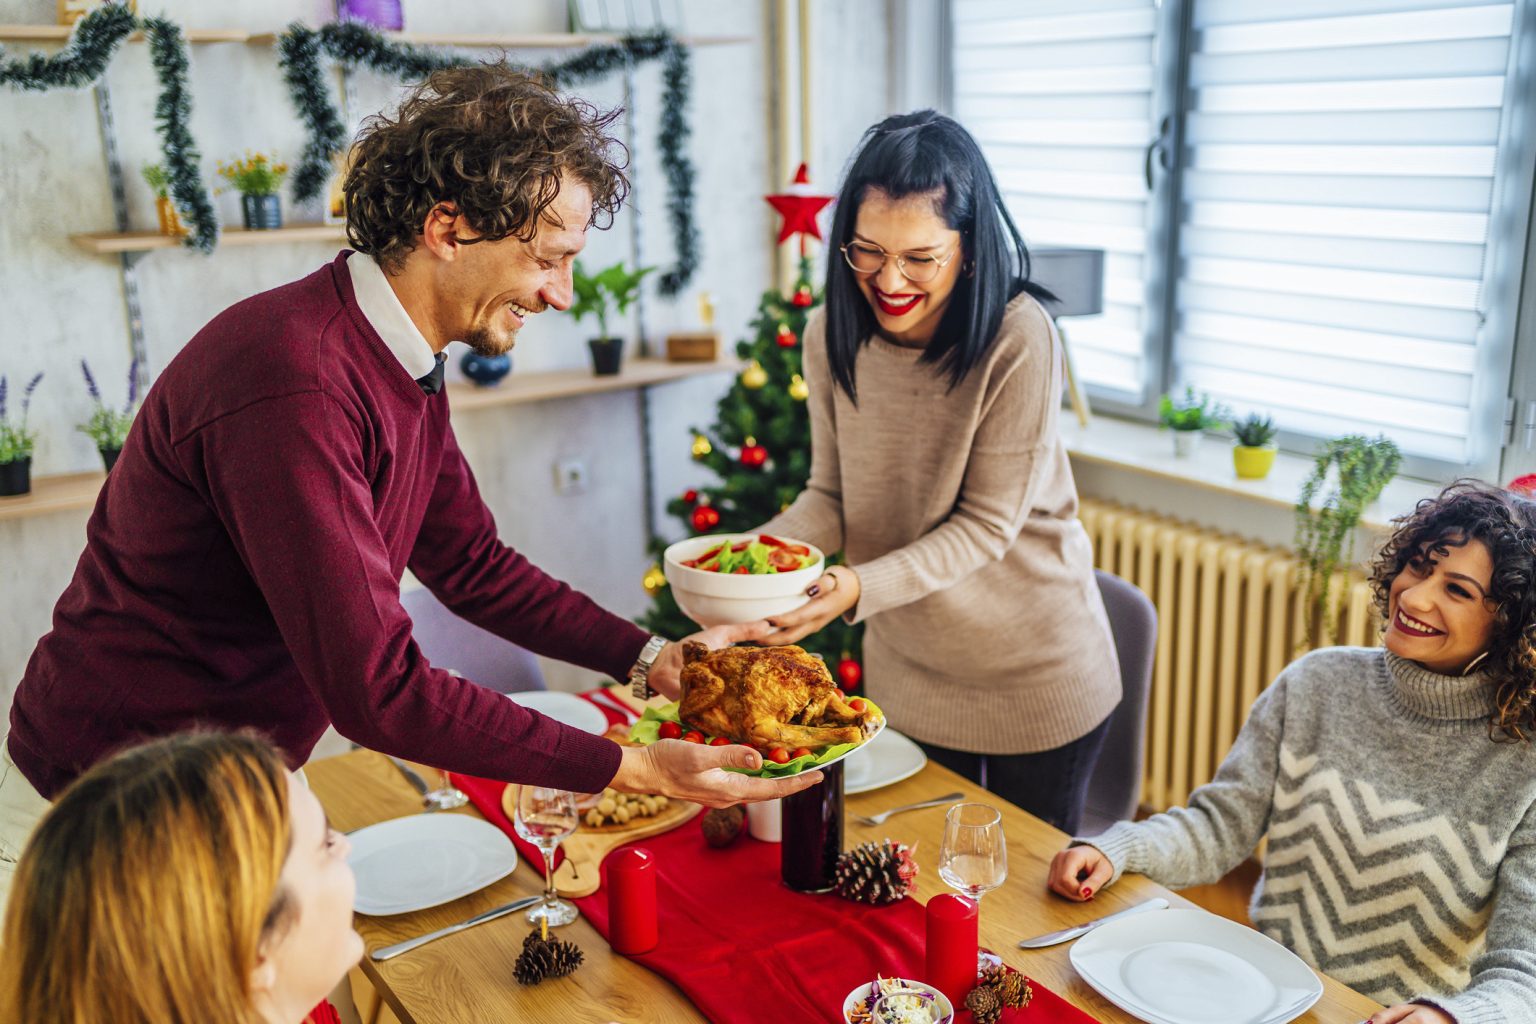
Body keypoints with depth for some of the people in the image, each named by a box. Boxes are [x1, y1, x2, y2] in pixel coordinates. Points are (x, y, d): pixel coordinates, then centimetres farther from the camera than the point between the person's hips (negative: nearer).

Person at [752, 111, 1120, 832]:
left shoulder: (1018, 341, -25)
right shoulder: (832, 337, -10)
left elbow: (985, 525, -21)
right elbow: (832, 494, -2)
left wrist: (860, 588, -34)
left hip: (1033, 676, -4)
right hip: (906, 675, 4)